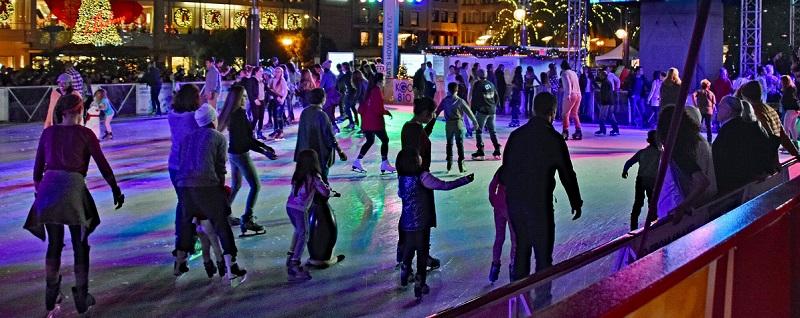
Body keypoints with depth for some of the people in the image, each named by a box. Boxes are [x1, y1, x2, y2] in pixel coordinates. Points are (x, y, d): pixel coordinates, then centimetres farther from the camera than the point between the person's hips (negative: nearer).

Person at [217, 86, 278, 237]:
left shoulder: (230, 112, 7)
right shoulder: (240, 113, -20)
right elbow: (245, 141, -20)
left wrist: (264, 146, 11)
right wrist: (264, 152, -19)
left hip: (232, 153, 9)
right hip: (241, 154, -9)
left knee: (235, 185, 22)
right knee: (255, 186, -5)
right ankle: (247, 221, -10)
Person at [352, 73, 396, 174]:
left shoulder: (370, 90, 11)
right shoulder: (378, 91, -14)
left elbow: (361, 108, 14)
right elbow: (379, 109, -17)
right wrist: (387, 112, -1)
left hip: (366, 121, 8)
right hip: (376, 122, -8)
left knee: (369, 141, 19)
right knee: (385, 140, 3)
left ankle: (357, 162, 13)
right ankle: (384, 164, 2)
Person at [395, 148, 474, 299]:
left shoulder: (402, 176, -2)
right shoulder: (422, 176, -22)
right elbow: (444, 185, -23)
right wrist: (465, 180, -16)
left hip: (406, 222, 5)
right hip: (421, 223, -5)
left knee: (408, 248, 25)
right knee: (422, 252, 8)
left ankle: (404, 276, 37)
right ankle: (419, 285, 13)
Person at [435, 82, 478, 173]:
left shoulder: (445, 100, 2)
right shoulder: (460, 101, -5)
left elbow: (437, 111, 6)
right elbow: (468, 112, -2)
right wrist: (474, 121, 6)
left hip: (448, 124, 2)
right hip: (458, 124, -2)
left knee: (449, 143, 15)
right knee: (460, 144, 1)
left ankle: (449, 163, 16)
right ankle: (461, 164, -5)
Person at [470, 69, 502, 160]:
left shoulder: (477, 85, -8)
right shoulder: (491, 84, 10)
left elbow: (474, 99, -8)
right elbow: (497, 98, 14)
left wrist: (473, 112, -1)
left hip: (482, 111, -6)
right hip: (492, 111, 6)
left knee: (478, 131, 1)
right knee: (492, 131, 13)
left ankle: (480, 151, -4)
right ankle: (497, 150, 10)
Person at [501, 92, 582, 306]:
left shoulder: (516, 135, 2)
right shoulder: (553, 139, -11)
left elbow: (505, 169, 8)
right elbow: (567, 174, -6)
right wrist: (576, 202, 7)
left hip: (514, 202, 6)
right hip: (539, 203, -6)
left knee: (521, 249, 19)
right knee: (543, 254, 4)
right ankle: (542, 300, 8)